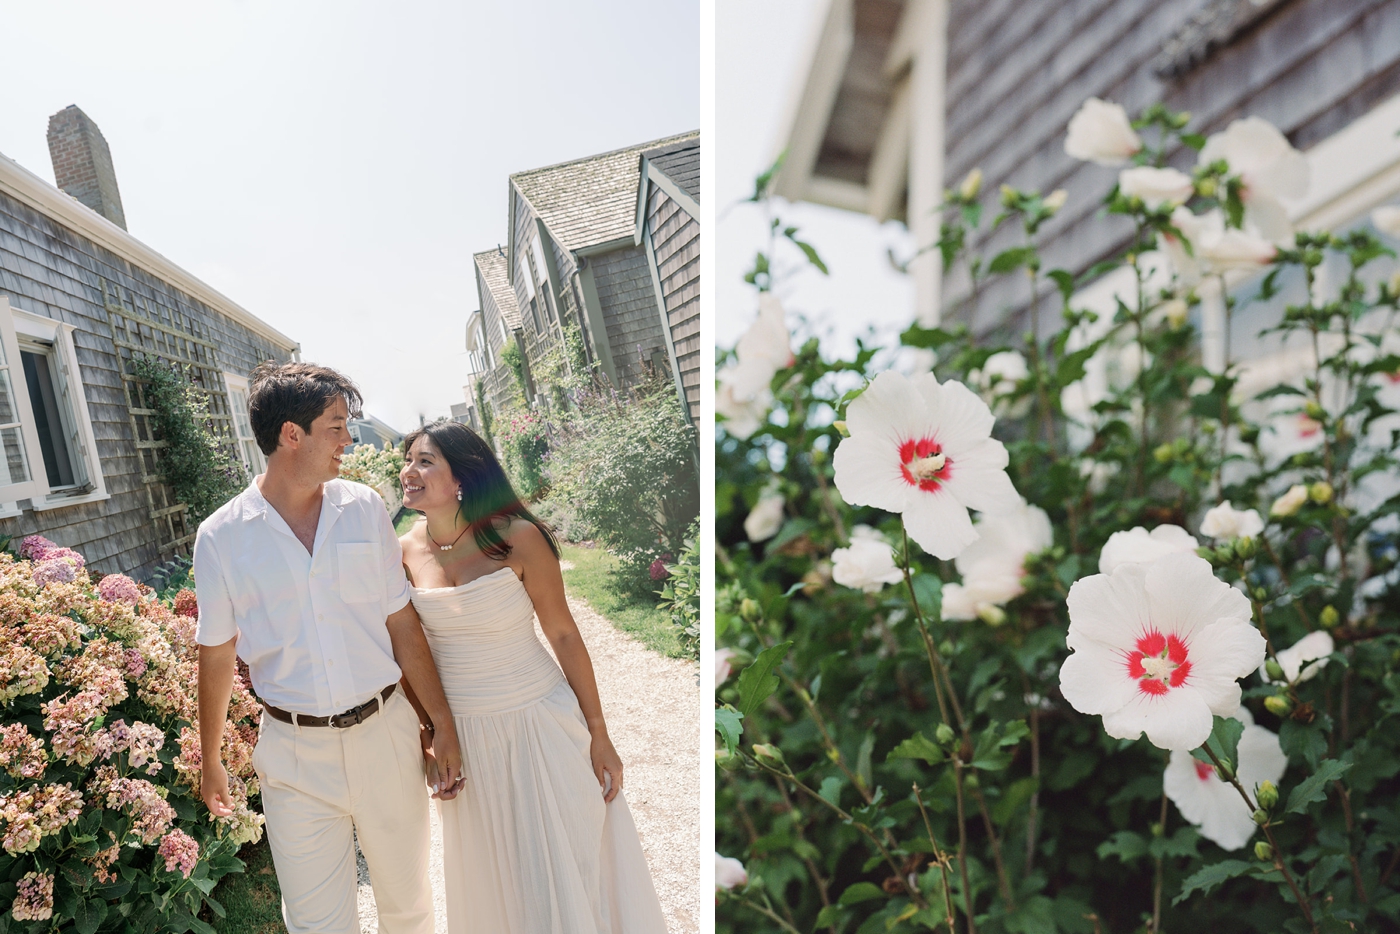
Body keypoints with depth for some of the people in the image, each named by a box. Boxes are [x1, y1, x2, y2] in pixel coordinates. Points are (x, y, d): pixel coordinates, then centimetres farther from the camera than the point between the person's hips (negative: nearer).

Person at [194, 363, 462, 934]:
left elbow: (402, 623, 0)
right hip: (294, 755, -1)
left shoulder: (363, 508, -2)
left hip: (384, 734, 2)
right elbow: (217, 655, 5)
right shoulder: (221, 538, -6)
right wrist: (210, 760, 14)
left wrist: (443, 723, 0)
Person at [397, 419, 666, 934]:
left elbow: (563, 634, -11)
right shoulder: (410, 549, -5)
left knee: (562, 876, 9)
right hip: (463, 734, 4)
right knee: (489, 878, 23)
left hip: (537, 725, -4)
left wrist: (598, 735, -7)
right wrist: (428, 735, 6)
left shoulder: (517, 538, -18)